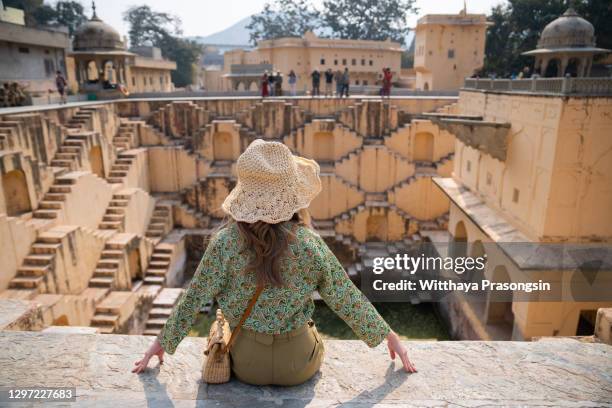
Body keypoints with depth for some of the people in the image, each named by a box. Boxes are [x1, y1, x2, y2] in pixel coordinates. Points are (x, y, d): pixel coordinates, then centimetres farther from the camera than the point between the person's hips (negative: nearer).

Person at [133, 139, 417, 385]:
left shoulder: (225, 242, -20)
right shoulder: (311, 244, -21)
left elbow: (192, 301, -10)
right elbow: (347, 301, -10)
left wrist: (162, 342, 8)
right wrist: (389, 335, 6)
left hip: (246, 362, 1)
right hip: (298, 363, 0)